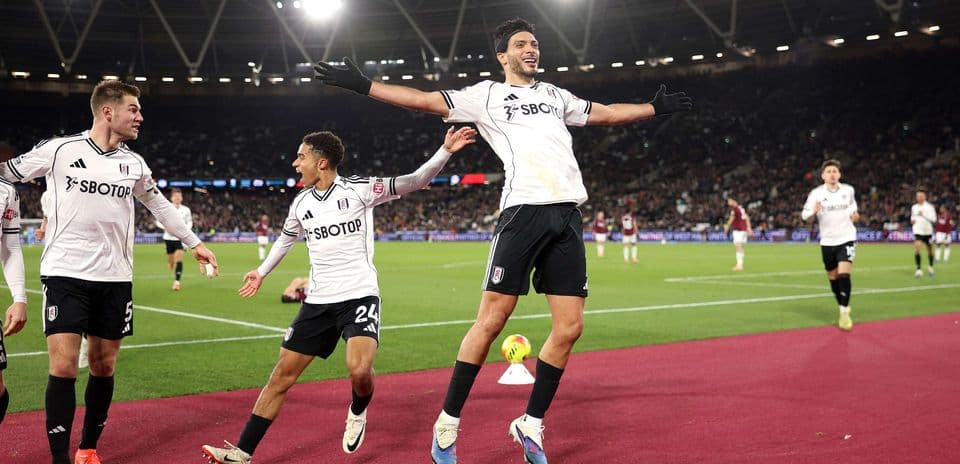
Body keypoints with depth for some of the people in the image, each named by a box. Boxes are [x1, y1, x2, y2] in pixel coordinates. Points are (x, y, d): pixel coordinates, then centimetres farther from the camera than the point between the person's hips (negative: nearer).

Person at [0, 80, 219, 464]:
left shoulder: (133, 164, 8)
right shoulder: (58, 150, -5)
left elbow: (161, 206, 23)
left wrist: (194, 243, 28)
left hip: (115, 278, 4)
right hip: (66, 274, -4)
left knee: (104, 367, 7)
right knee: (63, 367, -10)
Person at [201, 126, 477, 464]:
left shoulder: (358, 189, -7)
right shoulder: (301, 203, 8)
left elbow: (413, 182, -12)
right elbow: (286, 238, 28)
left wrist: (445, 151, -24)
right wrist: (262, 272, 37)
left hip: (359, 296, -5)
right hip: (318, 301, 5)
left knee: (359, 370, -26)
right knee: (282, 375, 2)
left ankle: (358, 413, 9)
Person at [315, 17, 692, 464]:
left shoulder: (556, 95, 25)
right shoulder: (486, 95, 11)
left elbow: (607, 113, 36)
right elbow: (423, 99, 6)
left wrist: (655, 107, 36)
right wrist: (362, 85, 0)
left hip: (568, 214, 5)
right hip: (524, 209, -5)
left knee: (569, 327, 0)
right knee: (491, 320, -8)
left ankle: (531, 424, 15)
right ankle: (448, 423, 6)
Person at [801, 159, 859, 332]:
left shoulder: (848, 190, -1)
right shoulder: (816, 193, -8)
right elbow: (804, 215, -10)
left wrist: (854, 215, -5)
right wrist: (813, 212, -31)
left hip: (847, 239, -1)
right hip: (827, 241, 1)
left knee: (844, 274, -16)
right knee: (833, 277, 11)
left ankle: (844, 313, -11)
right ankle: (844, 307, 32)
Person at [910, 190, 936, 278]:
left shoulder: (930, 207, -7)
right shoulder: (914, 207, 6)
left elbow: (933, 220, -16)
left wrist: (924, 215, -30)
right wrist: (912, 220, -3)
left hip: (928, 231, -1)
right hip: (918, 231, 1)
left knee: (930, 250, 12)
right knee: (916, 249, -19)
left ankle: (930, 267, 36)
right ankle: (918, 269, -17)